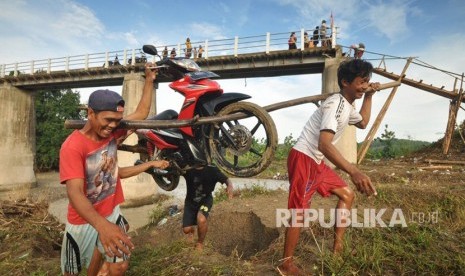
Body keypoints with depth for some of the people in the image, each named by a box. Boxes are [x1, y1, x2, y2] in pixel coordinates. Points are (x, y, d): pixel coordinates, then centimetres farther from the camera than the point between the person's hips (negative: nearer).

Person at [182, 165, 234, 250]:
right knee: (186, 229, -6)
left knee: (201, 220, -29)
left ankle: (200, 242, 4)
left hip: (205, 199, -1)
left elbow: (226, 179, -16)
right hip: (191, 200, 2)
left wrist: (230, 186, -39)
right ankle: (192, 230, 38)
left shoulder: (212, 170, -17)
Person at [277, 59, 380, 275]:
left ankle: (338, 246, 22)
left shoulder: (347, 107, 13)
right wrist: (353, 171, -46)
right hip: (303, 158, -10)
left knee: (347, 194, 13)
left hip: (316, 161, 10)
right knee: (299, 211, -6)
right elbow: (324, 144, -34)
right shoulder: (336, 104, -20)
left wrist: (369, 96, 22)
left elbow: (363, 122, 34)